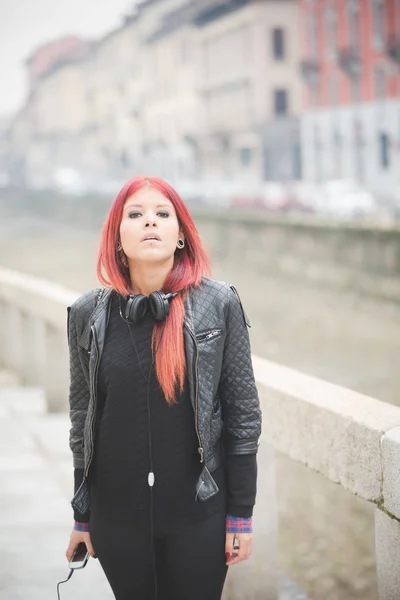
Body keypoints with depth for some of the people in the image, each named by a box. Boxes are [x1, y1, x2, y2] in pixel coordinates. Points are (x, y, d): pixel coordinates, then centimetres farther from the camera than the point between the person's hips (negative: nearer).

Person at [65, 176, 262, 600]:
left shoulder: (218, 305, -6)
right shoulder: (88, 315, -1)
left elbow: (243, 411, -3)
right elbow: (82, 418, 7)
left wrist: (241, 514, -4)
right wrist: (82, 517, 9)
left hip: (200, 512, -2)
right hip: (117, 514, 2)